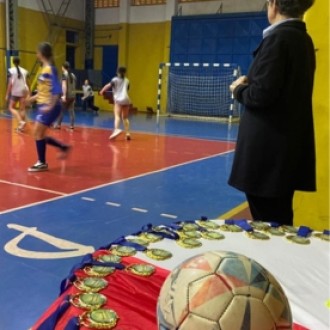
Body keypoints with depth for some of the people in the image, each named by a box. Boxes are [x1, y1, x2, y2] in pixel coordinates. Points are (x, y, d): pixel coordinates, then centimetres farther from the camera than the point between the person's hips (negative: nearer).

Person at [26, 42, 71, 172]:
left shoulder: (50, 69, -15)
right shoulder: (45, 68, 12)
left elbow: (57, 90, -22)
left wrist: (50, 106, -28)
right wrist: (34, 97, 24)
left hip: (50, 107, -9)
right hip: (43, 105, 9)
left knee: (38, 134, -5)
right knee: (39, 134, 11)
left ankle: (42, 163, 6)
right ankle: (63, 147, 22)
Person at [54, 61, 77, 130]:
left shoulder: (64, 74, -8)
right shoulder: (73, 75, 14)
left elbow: (64, 85, -18)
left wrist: (64, 95, -23)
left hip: (67, 95, -6)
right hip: (72, 95, 6)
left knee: (61, 110, 3)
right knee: (71, 111, 4)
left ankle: (58, 125, 9)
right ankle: (72, 125, 0)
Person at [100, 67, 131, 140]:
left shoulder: (115, 79, 3)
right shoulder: (127, 80, 17)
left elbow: (108, 85, -10)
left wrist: (102, 91, -5)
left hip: (118, 99, -4)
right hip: (126, 99, 4)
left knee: (117, 116, -17)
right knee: (125, 117, 14)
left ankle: (117, 129, -41)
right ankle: (127, 133, 11)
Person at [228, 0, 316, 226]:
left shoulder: (278, 38, -14)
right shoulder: (303, 40, 13)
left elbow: (261, 95, -21)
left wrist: (239, 89, -1)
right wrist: (250, 84, 8)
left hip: (268, 147, -9)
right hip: (290, 144, 9)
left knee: (266, 223, 1)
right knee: (279, 220, 17)